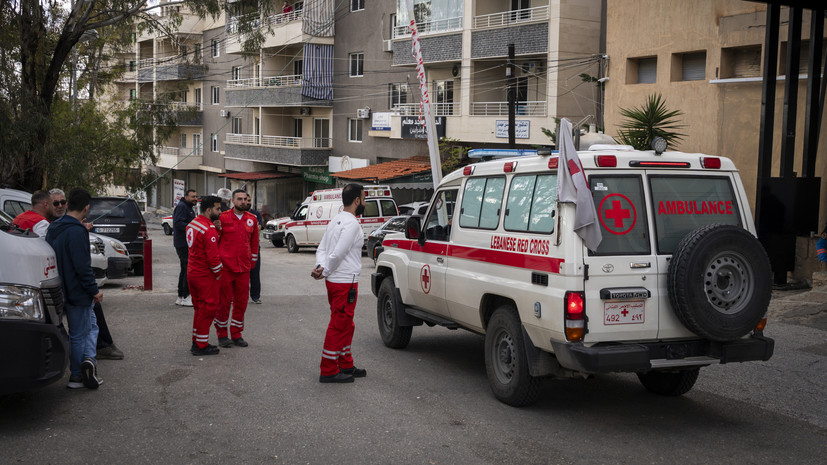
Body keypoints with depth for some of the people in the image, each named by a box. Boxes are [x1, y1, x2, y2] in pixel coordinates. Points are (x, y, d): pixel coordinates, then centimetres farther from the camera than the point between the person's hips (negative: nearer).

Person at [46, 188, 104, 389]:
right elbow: (83, 266, -23)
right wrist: (94, 291, -14)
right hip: (78, 291, -9)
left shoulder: (53, 228, 9)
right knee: (79, 334, 3)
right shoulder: (77, 231, -20)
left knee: (90, 324, 15)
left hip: (64, 289, 9)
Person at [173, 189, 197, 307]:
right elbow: (178, 223, -24)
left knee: (184, 269, 15)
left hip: (187, 243, 11)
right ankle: (185, 297, -8)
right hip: (183, 243, -11)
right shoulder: (181, 207, -13)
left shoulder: (188, 208, 21)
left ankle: (181, 297, 21)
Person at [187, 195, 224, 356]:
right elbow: (213, 258, -21)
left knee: (199, 308, 18)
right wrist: (218, 274, -8)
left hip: (192, 273, 9)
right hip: (205, 276, -9)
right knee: (208, 308, 0)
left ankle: (196, 342, 26)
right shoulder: (209, 230, -21)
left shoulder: (192, 224, 9)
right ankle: (201, 346, 5)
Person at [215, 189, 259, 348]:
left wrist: (252, 261, 15)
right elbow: (215, 240, 1)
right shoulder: (223, 217, -4)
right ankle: (222, 335, 15)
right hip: (225, 267, -4)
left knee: (241, 302, 8)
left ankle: (236, 335, 19)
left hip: (244, 268, 4)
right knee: (224, 301, 3)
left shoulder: (252, 219, 8)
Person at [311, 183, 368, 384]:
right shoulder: (352, 224, -16)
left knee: (345, 325, 18)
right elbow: (338, 253, -23)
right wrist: (325, 272, -11)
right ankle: (328, 371, 1)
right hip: (345, 282, -10)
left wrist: (320, 267, -4)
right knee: (339, 326, -4)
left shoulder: (336, 221, 16)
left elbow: (321, 249, 12)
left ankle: (346, 365, 27)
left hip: (334, 281, 10)